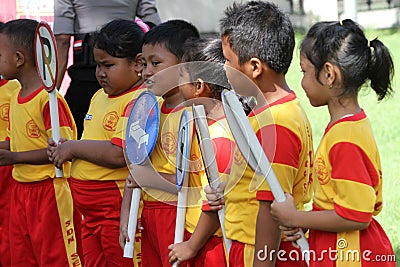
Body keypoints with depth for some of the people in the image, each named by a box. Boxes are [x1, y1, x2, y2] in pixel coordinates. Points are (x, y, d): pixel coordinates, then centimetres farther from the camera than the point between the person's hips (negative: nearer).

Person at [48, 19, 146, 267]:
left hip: (118, 208, -9)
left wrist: (74, 148, -14)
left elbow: (118, 154, -26)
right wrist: (62, 147, 6)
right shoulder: (100, 96, 15)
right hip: (90, 210, 9)